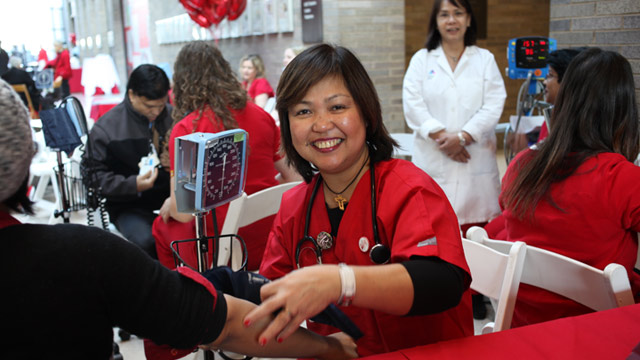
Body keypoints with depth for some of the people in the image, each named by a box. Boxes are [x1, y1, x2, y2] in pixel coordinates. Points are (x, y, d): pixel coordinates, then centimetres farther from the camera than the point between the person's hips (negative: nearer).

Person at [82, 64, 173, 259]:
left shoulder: (172, 116, 7)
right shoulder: (105, 128, -4)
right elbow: (97, 175, -6)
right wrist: (133, 184, -21)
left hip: (170, 194, 3)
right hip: (129, 204, -3)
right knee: (147, 241, -33)